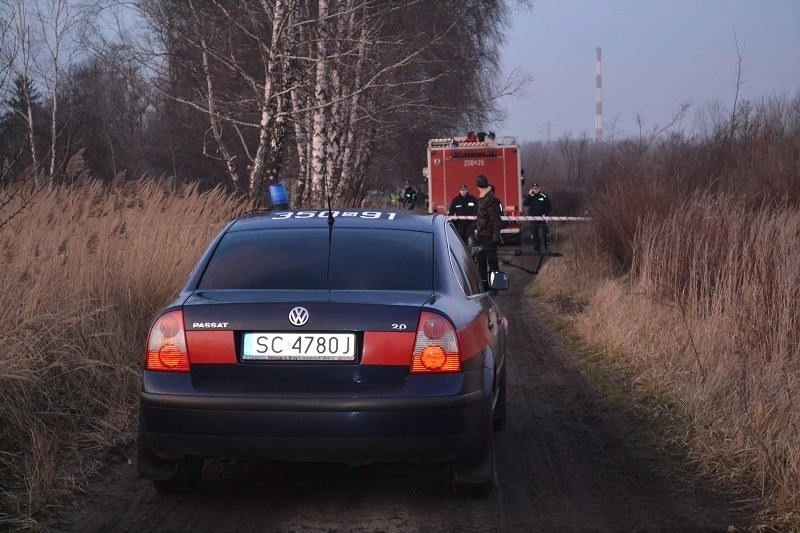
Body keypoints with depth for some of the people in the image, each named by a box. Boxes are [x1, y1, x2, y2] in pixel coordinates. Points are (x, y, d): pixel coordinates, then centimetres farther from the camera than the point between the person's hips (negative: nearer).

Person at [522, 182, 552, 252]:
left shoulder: (544, 196, 1)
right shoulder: (530, 197, 6)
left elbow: (549, 207, 5)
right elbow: (525, 204, -12)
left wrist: (545, 214, -9)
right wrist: (529, 195, -16)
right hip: (533, 218, 2)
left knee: (545, 233, -3)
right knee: (534, 234, 4)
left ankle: (547, 247, 8)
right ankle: (537, 248, 12)